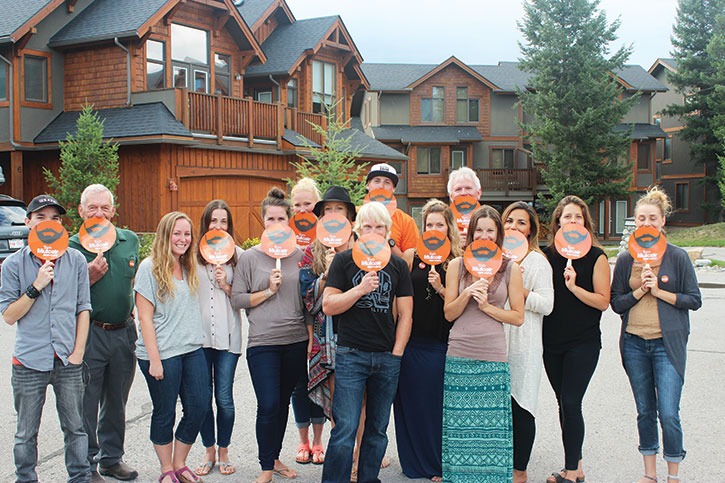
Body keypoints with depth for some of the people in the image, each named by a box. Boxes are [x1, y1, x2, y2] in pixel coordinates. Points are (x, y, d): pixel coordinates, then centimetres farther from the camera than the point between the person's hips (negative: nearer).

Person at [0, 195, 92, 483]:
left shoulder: (75, 260, 3)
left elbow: (83, 309, 5)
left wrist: (78, 352, -1)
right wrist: (36, 286, -15)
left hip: (68, 361, 1)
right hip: (29, 361, -1)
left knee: (75, 428, 9)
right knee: (26, 434, 10)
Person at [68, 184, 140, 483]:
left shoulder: (130, 240, 5)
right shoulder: (73, 247, -8)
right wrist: (89, 277, -22)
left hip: (124, 332, 4)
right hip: (89, 334, -4)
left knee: (117, 402, 16)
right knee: (87, 404, 4)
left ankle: (111, 457, 32)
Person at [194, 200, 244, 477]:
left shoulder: (238, 255, 2)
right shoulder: (192, 255, 3)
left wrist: (227, 286, -12)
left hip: (227, 336, -1)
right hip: (199, 335, 1)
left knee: (224, 398, 3)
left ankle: (223, 452, 21)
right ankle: (209, 451, 25)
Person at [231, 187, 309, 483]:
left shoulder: (300, 256, 7)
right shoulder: (249, 257, 0)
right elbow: (237, 300, -2)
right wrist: (268, 291, -11)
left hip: (296, 340, 3)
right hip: (263, 342, -3)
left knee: (283, 403, 12)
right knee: (268, 405, -8)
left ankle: (275, 458, 28)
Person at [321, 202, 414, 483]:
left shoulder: (398, 265, 9)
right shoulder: (344, 261, 2)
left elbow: (405, 315, 9)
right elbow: (328, 306, -4)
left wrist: (396, 353, 1)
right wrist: (361, 289, -16)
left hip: (387, 357, 3)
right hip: (351, 355, -3)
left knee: (378, 429, 11)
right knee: (345, 429, -8)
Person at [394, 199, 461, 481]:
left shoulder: (457, 261, 1)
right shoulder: (411, 256, 2)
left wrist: (441, 289, -15)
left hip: (442, 343, -1)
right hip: (413, 341, 1)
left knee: (438, 402, 5)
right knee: (411, 401, 8)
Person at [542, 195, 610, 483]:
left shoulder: (596, 257, -4)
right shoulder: (548, 255, 5)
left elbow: (603, 302, -9)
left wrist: (574, 287, -21)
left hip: (583, 343, -4)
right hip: (552, 341, 4)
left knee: (570, 404, -7)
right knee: (564, 403, 11)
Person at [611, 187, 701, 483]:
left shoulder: (677, 257, -2)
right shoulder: (625, 259, 5)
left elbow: (694, 300, -2)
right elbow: (616, 303, 5)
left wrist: (659, 291, -12)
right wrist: (640, 290, -11)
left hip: (667, 343, -3)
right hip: (634, 343, 3)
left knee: (668, 414, -8)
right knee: (645, 412, 11)